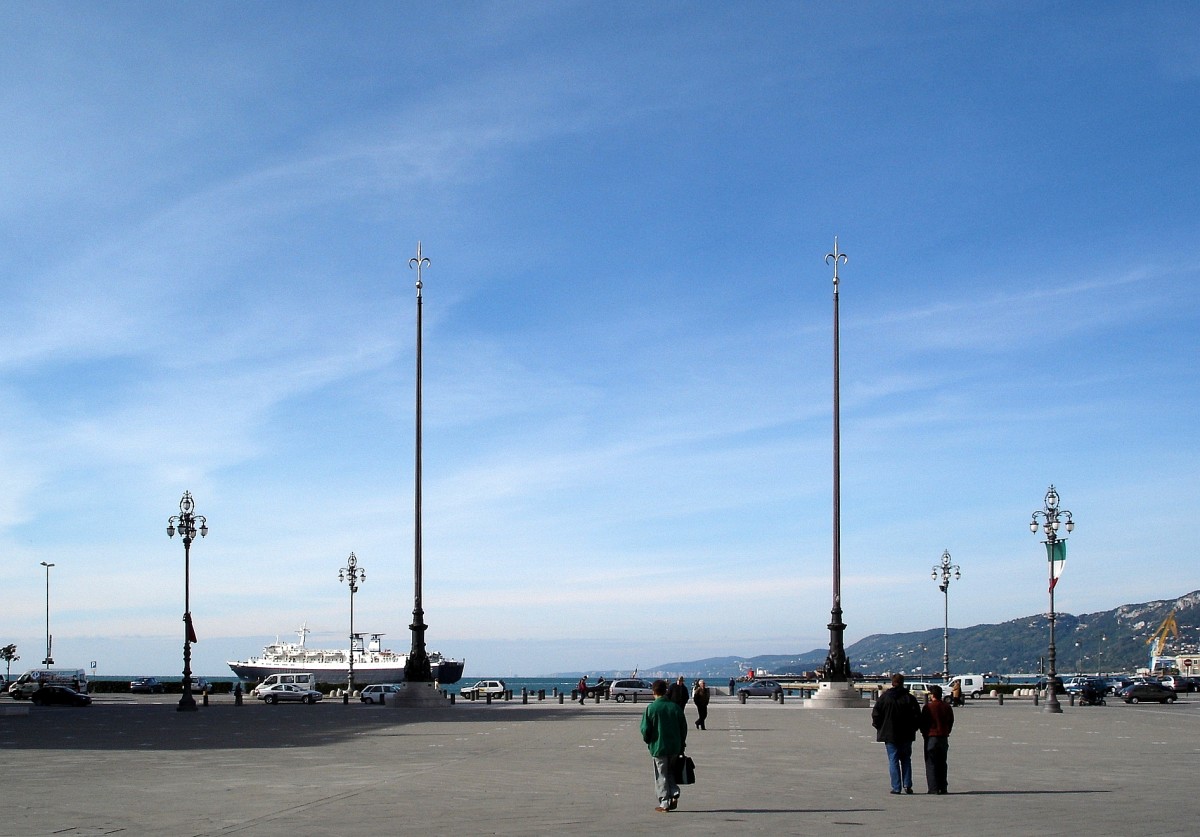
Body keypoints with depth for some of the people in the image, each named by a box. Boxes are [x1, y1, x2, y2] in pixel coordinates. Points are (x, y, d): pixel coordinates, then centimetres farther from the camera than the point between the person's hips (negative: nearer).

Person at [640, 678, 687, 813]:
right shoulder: (675, 707, -1)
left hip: (658, 747, -3)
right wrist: (681, 745, 15)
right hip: (675, 747, 3)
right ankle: (674, 795, 5)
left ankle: (664, 803, 6)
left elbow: (645, 729, -10)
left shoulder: (651, 708, -11)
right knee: (671, 772, 21)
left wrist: (648, 741, 10)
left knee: (661, 776, 6)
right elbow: (683, 727, 4)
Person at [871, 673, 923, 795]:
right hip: (906, 735, 1)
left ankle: (896, 787, -2)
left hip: (890, 734, -1)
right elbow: (917, 716, -2)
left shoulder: (884, 697, -4)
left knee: (893, 760, 2)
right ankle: (907, 785, 4)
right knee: (906, 760, 13)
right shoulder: (910, 698, -2)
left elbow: (876, 713, -5)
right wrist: (913, 728, 11)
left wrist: (879, 727, 8)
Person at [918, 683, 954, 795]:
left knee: (931, 764, -1)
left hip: (931, 737, -5)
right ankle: (943, 788, 13)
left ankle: (933, 788, -7)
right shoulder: (947, 707, 5)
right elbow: (951, 722, 11)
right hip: (944, 738, 5)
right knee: (942, 764, 13)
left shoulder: (928, 707, -11)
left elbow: (922, 723, -8)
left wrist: (925, 734, 5)